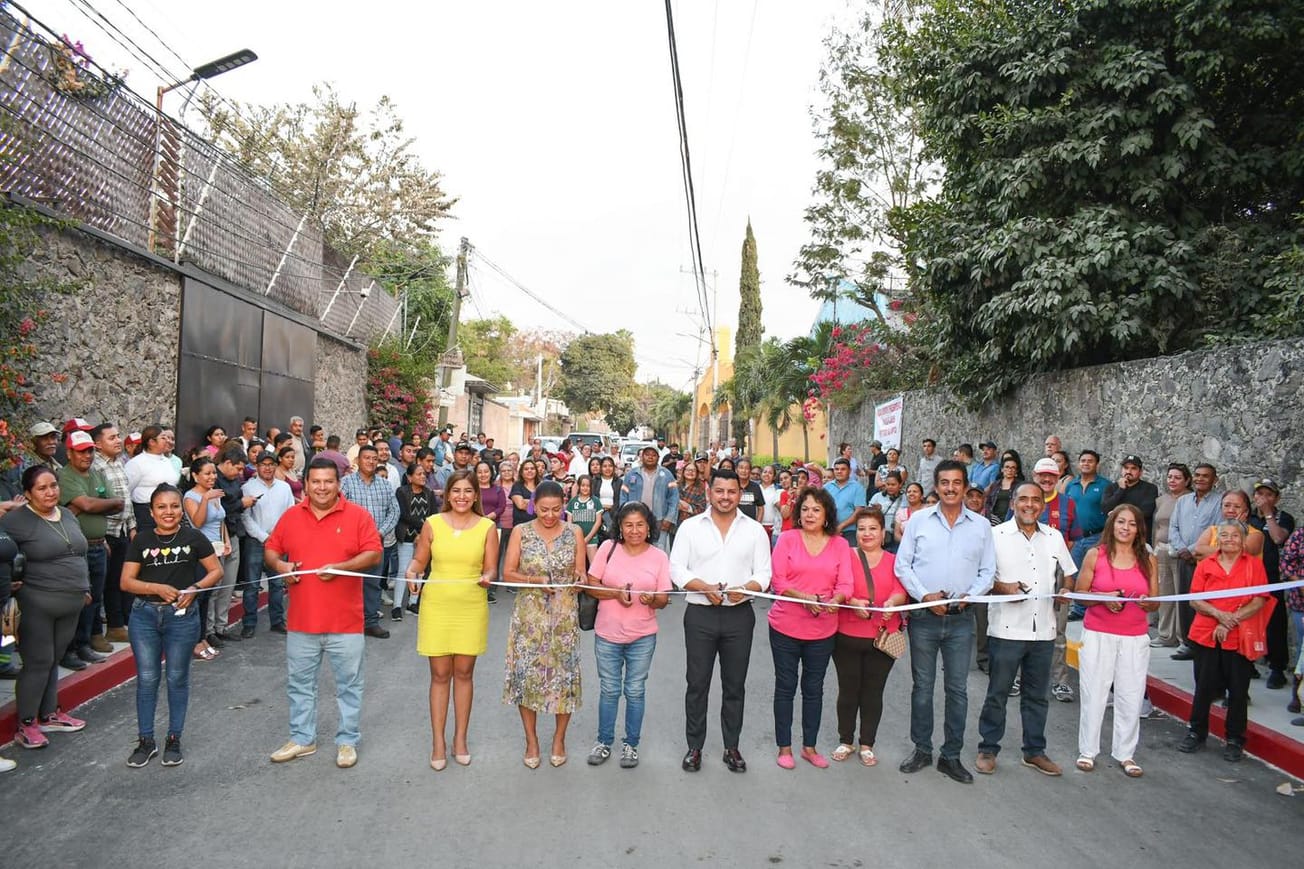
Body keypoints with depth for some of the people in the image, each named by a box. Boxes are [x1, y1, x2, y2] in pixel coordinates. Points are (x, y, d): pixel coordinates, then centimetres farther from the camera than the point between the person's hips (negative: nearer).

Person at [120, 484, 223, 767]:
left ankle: (174, 740, 22)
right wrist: (158, 588, -16)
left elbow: (216, 571, 2)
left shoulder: (193, 537, -2)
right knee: (146, 679, 8)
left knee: (177, 678, 9)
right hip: (144, 615, 1)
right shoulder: (141, 540, 1)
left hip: (182, 616, -1)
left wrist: (194, 588, -14)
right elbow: (126, 582, -1)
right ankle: (146, 741, 22)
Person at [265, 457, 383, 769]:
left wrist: (341, 567, -21)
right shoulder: (291, 516, 5)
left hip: (345, 622, -3)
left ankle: (347, 741, 22)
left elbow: (374, 554, -9)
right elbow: (270, 549, 12)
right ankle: (302, 738, 32)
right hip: (301, 620, 3)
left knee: (348, 685, 8)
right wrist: (278, 565, -9)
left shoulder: (358, 515, -5)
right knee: (299, 683, 16)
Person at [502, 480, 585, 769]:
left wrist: (579, 578, -19)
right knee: (527, 673, 3)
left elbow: (581, 572, 4)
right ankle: (531, 740, 23)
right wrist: (535, 580, -18)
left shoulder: (574, 533, 1)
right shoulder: (521, 532, -1)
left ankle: (559, 738, 25)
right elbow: (508, 572, -2)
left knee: (564, 673, 4)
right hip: (529, 615, 0)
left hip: (564, 616, 0)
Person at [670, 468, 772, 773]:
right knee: (697, 683, 6)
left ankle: (732, 747, 24)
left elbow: (763, 572, 2)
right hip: (700, 614, -1)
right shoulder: (691, 527, 1)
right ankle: (694, 747, 19)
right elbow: (677, 568, -3)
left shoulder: (754, 530, 4)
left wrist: (746, 589, -19)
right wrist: (705, 587, -18)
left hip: (739, 614, 1)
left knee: (735, 685, 10)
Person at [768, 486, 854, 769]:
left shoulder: (840, 545, 3)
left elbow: (845, 585, -3)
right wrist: (805, 598, -23)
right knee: (786, 687, 8)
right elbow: (777, 580, -10)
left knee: (814, 688, 14)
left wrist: (834, 601, -24)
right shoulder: (787, 539, -3)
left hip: (822, 629, 2)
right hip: (786, 626, -2)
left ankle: (810, 746, 29)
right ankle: (784, 747, 22)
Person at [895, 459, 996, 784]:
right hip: (924, 616, -1)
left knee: (958, 689, 7)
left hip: (961, 618, 1)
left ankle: (951, 756, 21)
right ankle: (922, 750, 24)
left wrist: (969, 596, -10)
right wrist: (925, 594, -11)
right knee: (922, 686, 9)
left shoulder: (981, 525, 3)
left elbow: (987, 572, 6)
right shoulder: (919, 520, 0)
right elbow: (903, 565, 1)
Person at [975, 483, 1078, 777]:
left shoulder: (1055, 537, 9)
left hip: (1044, 631, 4)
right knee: (997, 693, 5)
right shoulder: (996, 535, -4)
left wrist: (1066, 590, -2)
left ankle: (1034, 751, 28)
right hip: (1006, 629, -4)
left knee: (1037, 695, 15)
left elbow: (1068, 573, 19)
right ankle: (987, 749, 18)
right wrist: (1001, 587, -20)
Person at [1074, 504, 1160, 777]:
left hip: (1135, 639, 2)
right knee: (1093, 694, 2)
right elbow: (1080, 595, 0)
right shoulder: (1095, 555, 0)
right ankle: (1087, 750, 14)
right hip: (1098, 635, -2)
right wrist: (1103, 598, -17)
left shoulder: (1148, 560, 7)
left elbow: (1155, 603, 10)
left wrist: (1148, 603, -12)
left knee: (1131, 697, 2)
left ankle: (1125, 753, 17)